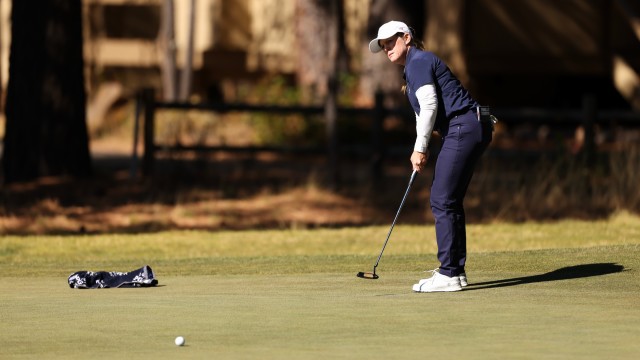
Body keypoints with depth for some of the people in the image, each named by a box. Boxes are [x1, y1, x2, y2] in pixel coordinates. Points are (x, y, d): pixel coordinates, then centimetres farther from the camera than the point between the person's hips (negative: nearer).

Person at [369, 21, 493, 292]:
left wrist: (420, 148, -16)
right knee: (449, 201, 14)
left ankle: (448, 274, -11)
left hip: (462, 129, -11)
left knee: (442, 201, -10)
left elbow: (429, 105, -18)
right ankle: (456, 271, 18)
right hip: (473, 128, 11)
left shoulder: (418, 62, -8)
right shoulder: (419, 63, 23)